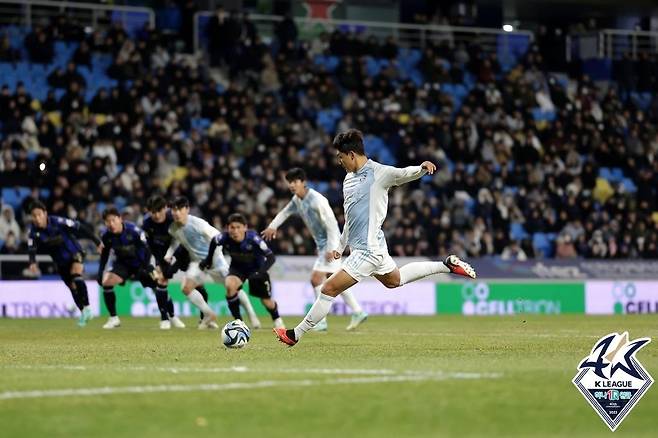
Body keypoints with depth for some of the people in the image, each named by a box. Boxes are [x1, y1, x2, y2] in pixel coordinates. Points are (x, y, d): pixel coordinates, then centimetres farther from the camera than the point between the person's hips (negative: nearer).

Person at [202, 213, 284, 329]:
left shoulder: (253, 238, -36)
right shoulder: (224, 238, -29)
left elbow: (271, 257, -32)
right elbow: (213, 242, -4)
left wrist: (261, 272, -45)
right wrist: (209, 259, 6)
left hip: (256, 268, -1)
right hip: (237, 267, 1)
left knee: (267, 301, 7)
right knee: (230, 286, -30)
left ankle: (277, 319, 42)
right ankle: (238, 320, -13)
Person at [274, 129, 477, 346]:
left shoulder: (378, 173, -13)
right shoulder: (349, 178, 13)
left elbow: (404, 173, -27)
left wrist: (421, 168, -50)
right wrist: (341, 246, 30)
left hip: (368, 249, -10)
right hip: (359, 246, 10)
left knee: (329, 289, -9)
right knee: (395, 280, 29)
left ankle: (295, 334, 0)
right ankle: (447, 265, 37)